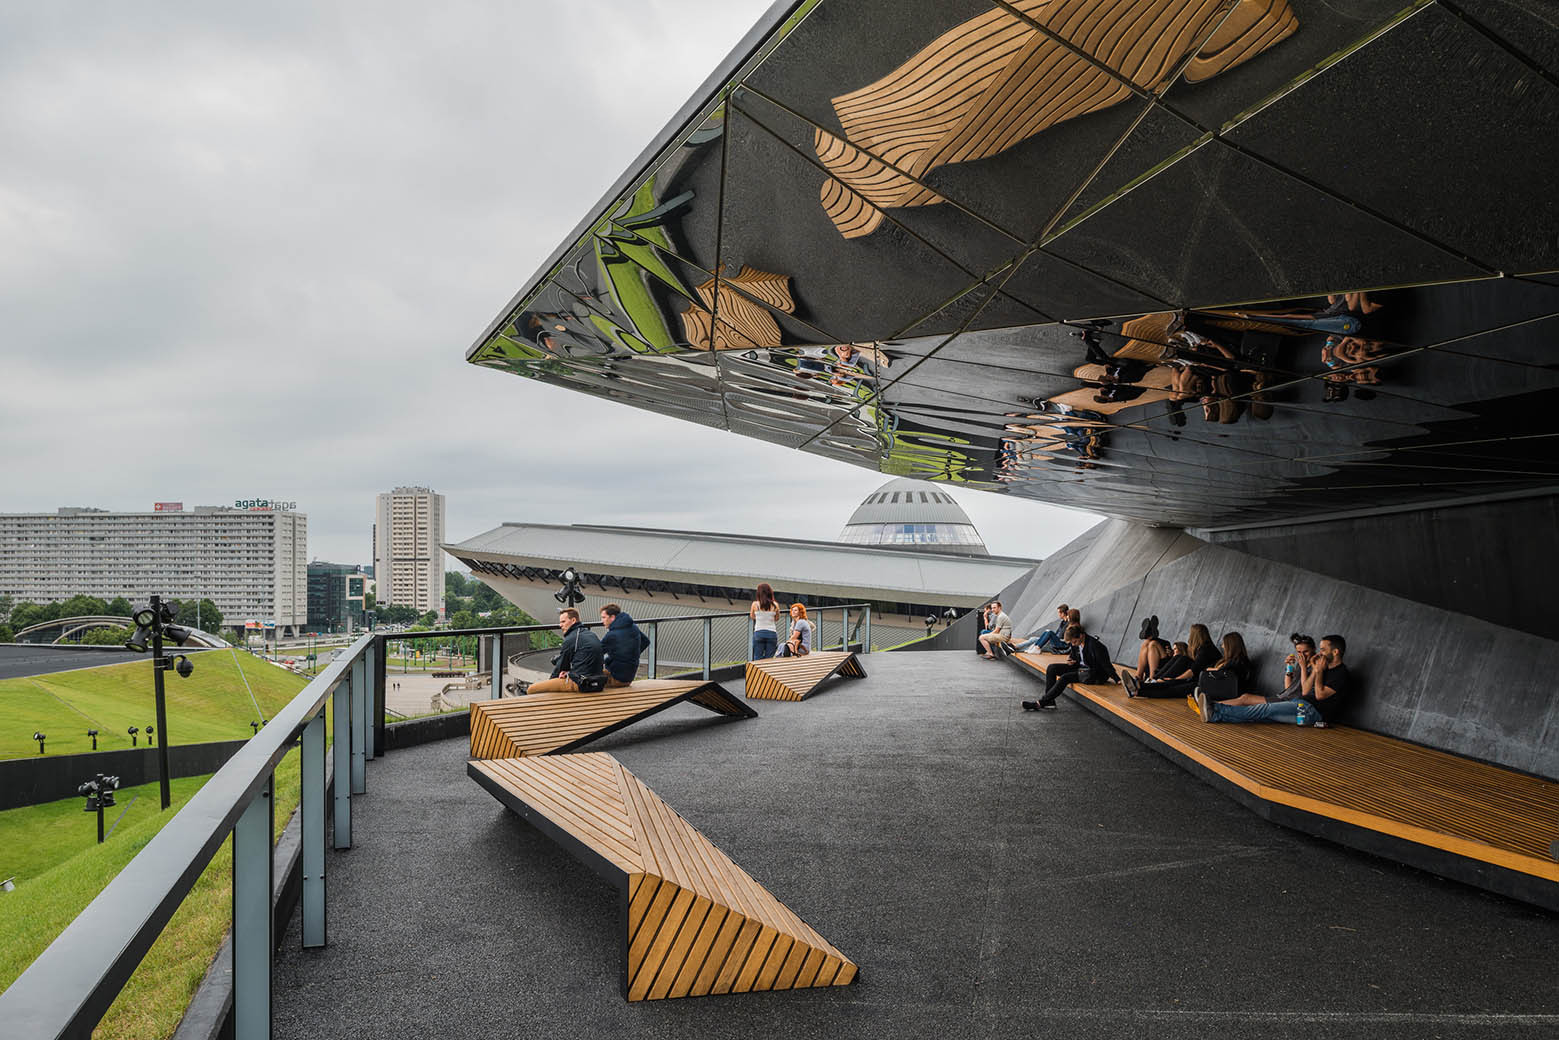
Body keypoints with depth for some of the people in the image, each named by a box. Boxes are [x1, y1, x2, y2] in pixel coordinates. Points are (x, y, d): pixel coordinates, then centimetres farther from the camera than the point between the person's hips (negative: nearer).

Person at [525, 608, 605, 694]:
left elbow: (560, 666, 0)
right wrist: (569, 672, 7)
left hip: (579, 683, -10)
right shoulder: (591, 635, 16)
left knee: (531, 689, -11)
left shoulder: (571, 639, -9)